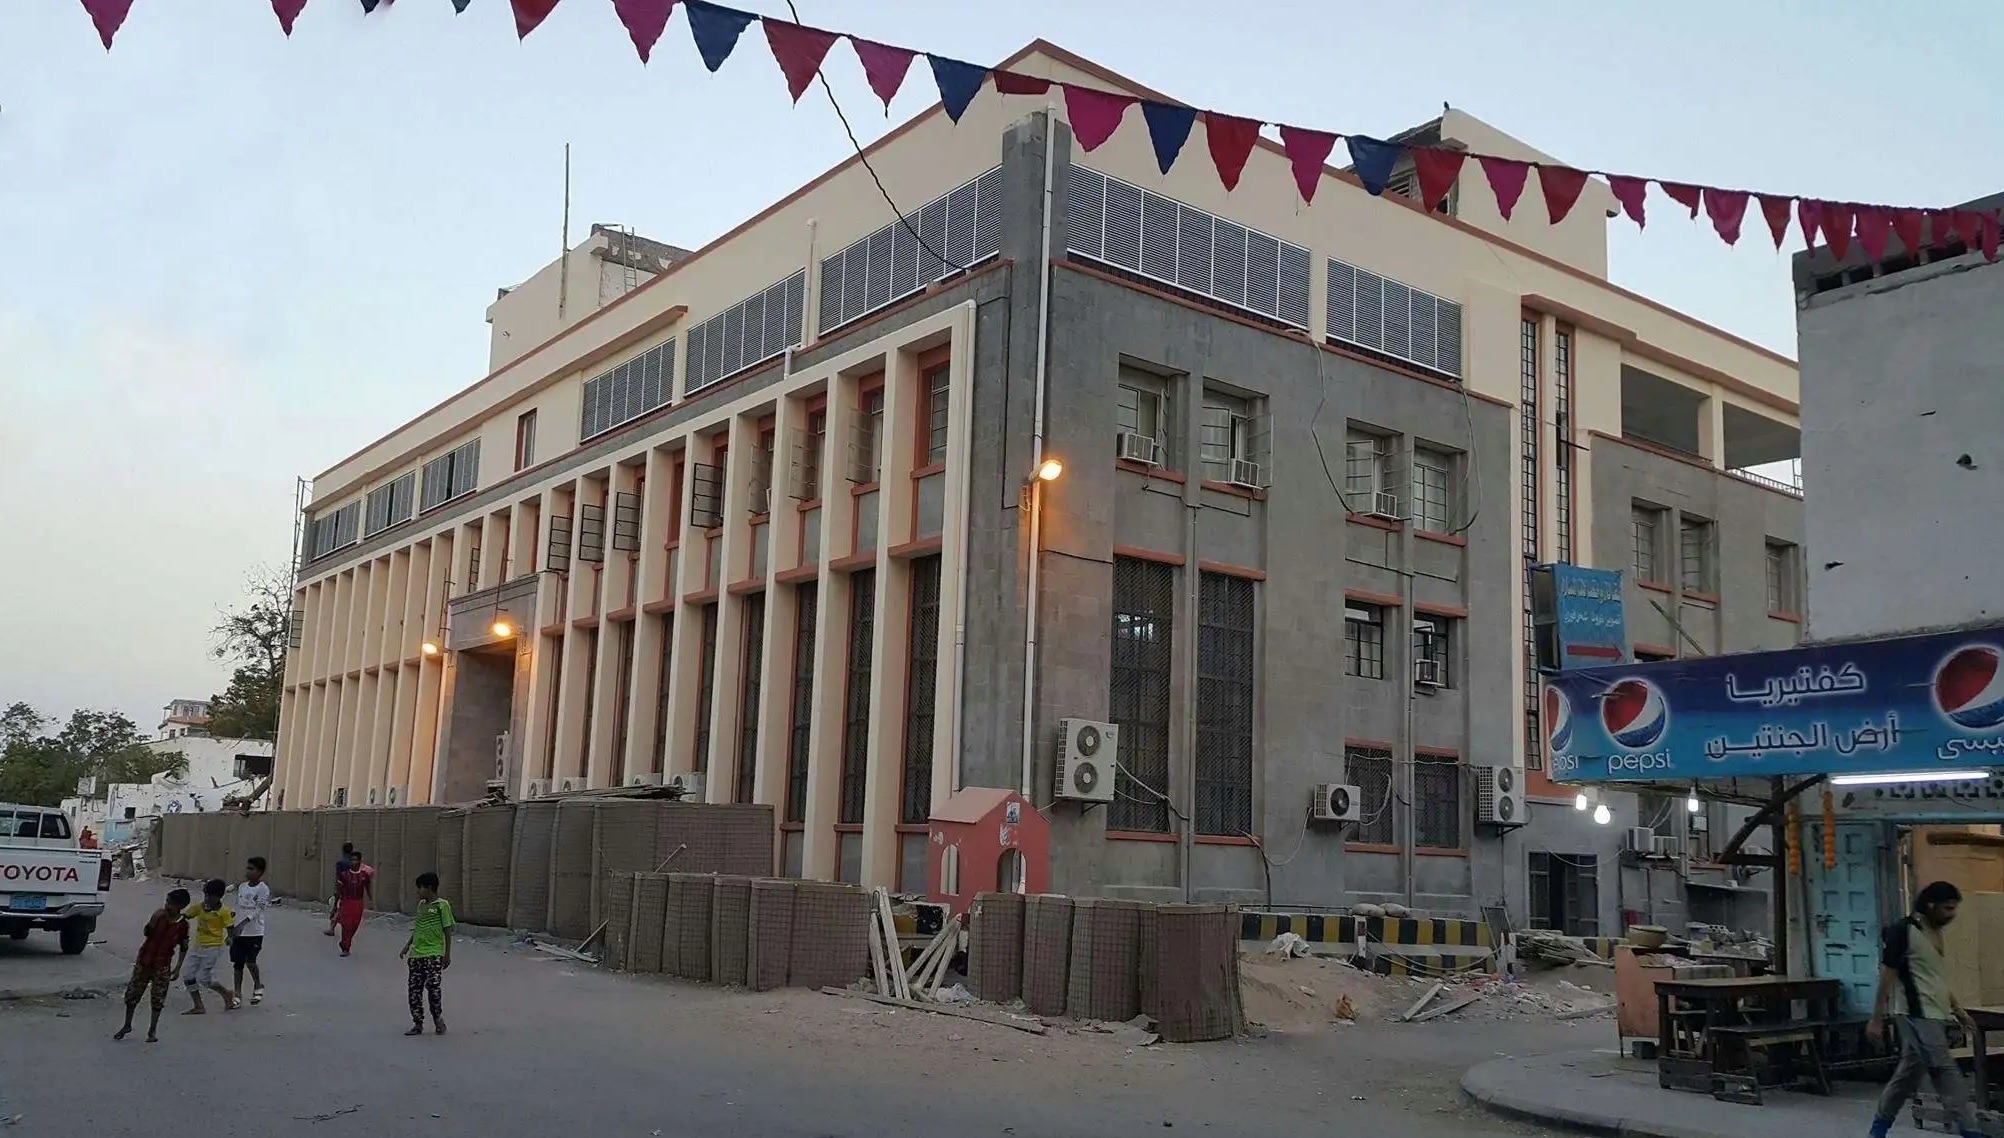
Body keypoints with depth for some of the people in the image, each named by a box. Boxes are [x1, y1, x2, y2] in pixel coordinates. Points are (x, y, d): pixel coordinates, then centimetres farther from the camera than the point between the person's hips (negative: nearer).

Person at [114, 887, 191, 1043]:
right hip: (144, 961, 1)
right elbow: (146, 933, -13)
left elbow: (183, 948, 3)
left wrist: (178, 968, 1)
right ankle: (127, 1026, 27)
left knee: (158, 999, 3)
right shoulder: (159, 916, -6)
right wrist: (155, 918, -24)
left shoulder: (183, 925, -7)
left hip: (162, 966, -1)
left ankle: (152, 1031, 17)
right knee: (132, 993, 7)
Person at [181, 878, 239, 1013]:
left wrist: (229, 938, -24)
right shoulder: (199, 907, 0)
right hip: (198, 946, 6)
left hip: (213, 948, -6)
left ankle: (227, 994, 19)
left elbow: (229, 929, -8)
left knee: (204, 978, -6)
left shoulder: (223, 912, -13)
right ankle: (198, 1006, 12)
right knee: (187, 974, 3)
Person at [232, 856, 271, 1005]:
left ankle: (258, 985, 13)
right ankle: (237, 993, 16)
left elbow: (257, 910, -18)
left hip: (255, 933, -6)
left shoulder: (263, 889, -9)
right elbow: (238, 909, 14)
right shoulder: (242, 887, 9)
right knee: (237, 962, 6)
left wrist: (242, 924, -30)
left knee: (250, 961, -12)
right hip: (239, 932, 6)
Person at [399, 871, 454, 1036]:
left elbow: (448, 931, -6)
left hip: (434, 954, -7)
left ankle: (438, 1018, 8)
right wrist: (407, 945, 16)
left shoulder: (442, 905, -8)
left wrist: (447, 954, -7)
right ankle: (418, 1024, 12)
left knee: (433, 986, -14)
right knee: (414, 989, 4)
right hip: (416, 954, 7)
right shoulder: (421, 904, 12)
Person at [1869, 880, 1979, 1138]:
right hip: (1917, 1016, -9)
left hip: (1936, 1016, 9)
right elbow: (1887, 977, -13)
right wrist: (1876, 1019, -14)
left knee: (1909, 1073, 13)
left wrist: (1957, 1008, 18)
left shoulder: (1935, 933, 14)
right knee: (1947, 1075, -10)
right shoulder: (1902, 931, -13)